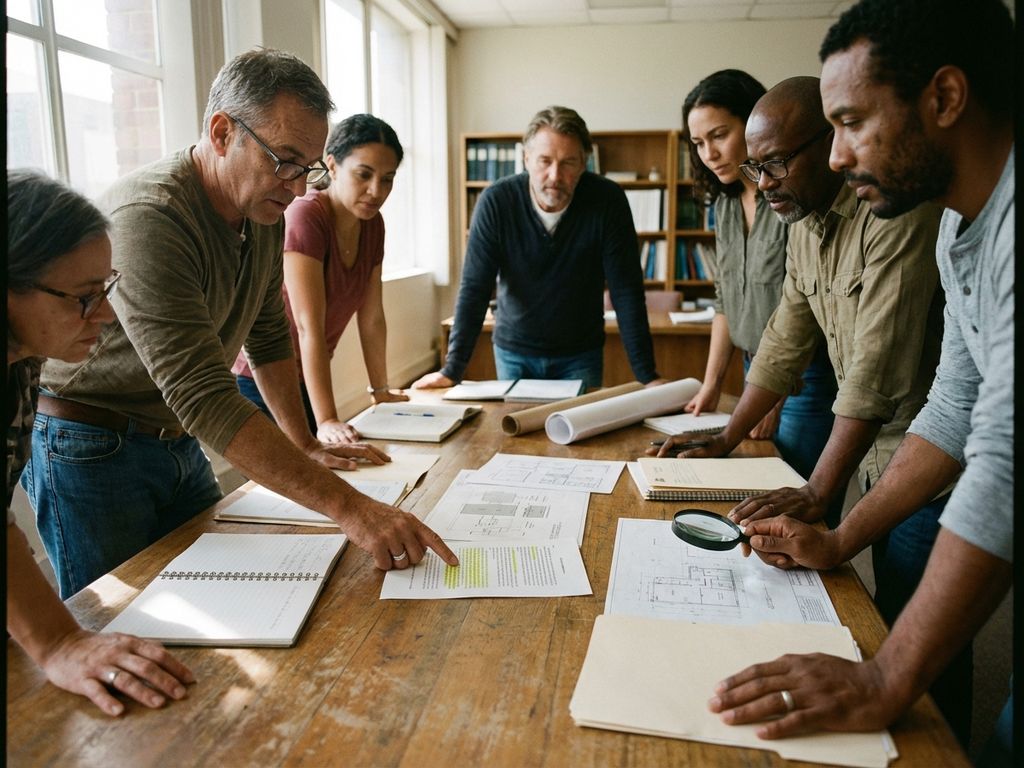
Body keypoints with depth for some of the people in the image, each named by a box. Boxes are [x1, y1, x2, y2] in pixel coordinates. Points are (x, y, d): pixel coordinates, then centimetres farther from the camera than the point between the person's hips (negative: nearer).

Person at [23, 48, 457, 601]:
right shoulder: (146, 218, -29)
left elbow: (267, 338, 10)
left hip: (177, 445, 7)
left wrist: (306, 447, 9)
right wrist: (347, 507, -41)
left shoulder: (266, 213, -2)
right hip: (91, 451, -7)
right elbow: (205, 399, -37)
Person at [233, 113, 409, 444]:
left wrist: (382, 391, 8)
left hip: (305, 381, 7)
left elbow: (372, 318, 5)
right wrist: (326, 421, -31)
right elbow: (309, 328, -28)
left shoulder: (372, 224, 0)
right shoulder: (305, 216, -22)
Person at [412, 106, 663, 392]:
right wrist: (452, 370, -19)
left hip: (580, 355, 0)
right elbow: (474, 288, -15)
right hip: (513, 352, 0)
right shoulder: (496, 201, -17)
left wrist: (646, 375, -21)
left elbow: (627, 292, -17)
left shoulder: (608, 200, -17)